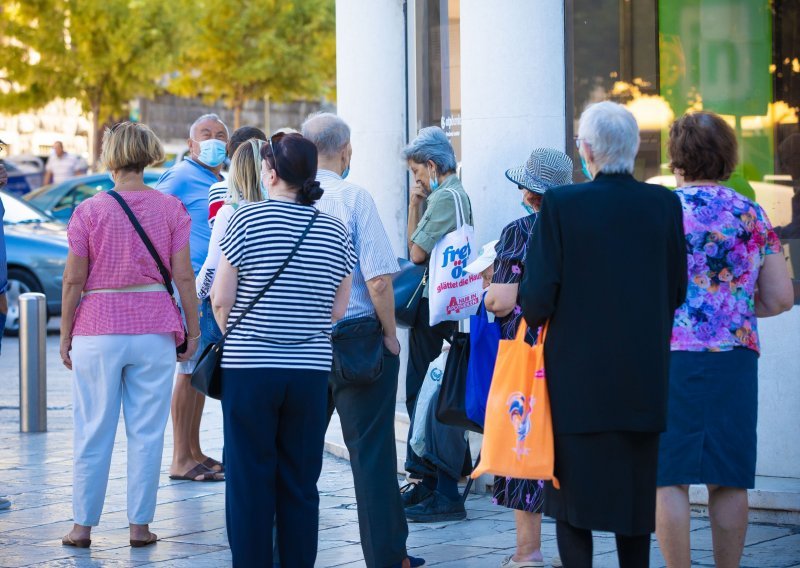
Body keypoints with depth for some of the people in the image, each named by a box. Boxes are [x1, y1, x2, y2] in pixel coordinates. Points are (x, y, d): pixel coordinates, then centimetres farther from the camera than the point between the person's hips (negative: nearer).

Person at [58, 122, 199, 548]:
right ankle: (139, 525, 9)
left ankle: (83, 525, 12)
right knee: (147, 431, 6)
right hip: (154, 328, 1)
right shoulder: (170, 209, -1)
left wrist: (65, 335, 5)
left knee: (93, 431, 7)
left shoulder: (89, 211, -4)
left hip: (98, 329, -1)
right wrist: (192, 328, 8)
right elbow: (183, 275, -1)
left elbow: (73, 280, -3)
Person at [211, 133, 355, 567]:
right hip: (311, 370, 3)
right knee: (301, 484, 9)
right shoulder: (334, 230, 5)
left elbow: (221, 300, -5)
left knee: (250, 482, 3)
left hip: (249, 369, -3)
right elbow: (338, 310, 7)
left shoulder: (247, 219, -7)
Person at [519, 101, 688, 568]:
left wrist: (536, 317, 10)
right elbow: (678, 290, 2)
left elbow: (538, 296, -12)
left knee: (575, 488, 6)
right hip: (644, 373, 3)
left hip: (578, 373, -3)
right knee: (635, 487, 13)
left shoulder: (561, 205, -12)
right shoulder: (665, 204, -3)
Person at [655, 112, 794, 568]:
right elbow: (781, 298, 9)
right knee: (729, 481, 9)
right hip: (736, 357, 4)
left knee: (669, 478, -1)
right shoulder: (753, 216, 9)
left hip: (672, 355, -4)